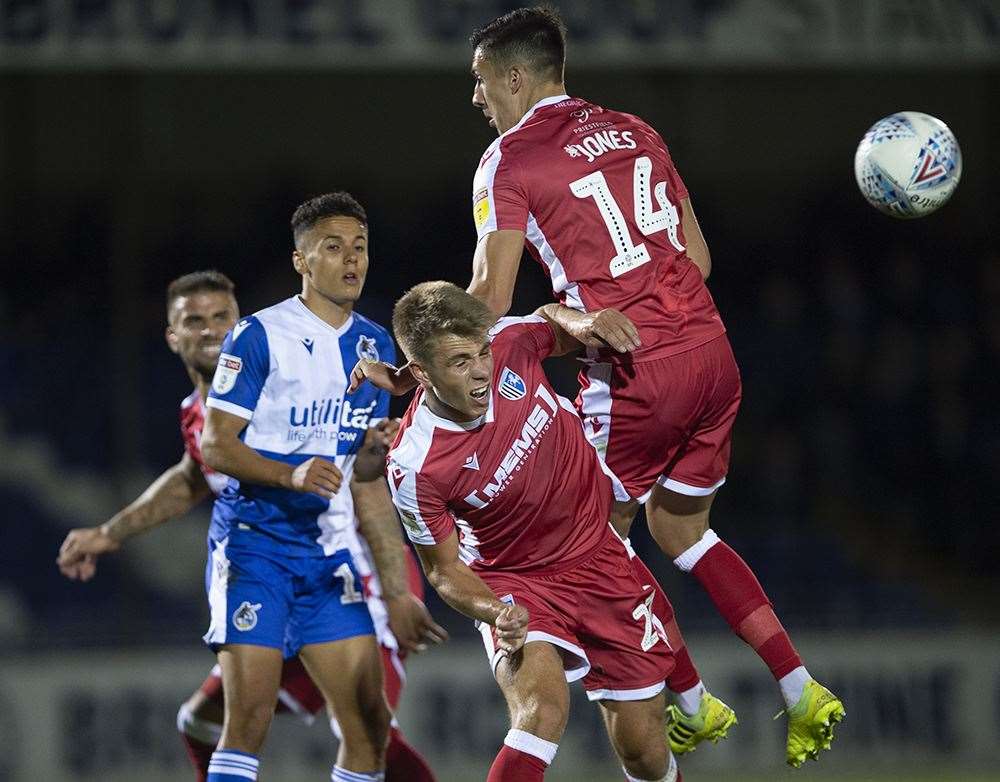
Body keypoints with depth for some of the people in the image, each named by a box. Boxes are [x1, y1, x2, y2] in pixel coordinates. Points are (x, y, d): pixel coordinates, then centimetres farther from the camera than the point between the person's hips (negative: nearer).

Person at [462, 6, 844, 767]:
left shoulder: (508, 160, -3)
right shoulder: (633, 130, 16)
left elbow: (489, 305, -8)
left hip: (635, 372, -7)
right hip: (713, 351, 7)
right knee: (681, 530, 21)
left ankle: (691, 705, 16)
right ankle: (802, 690, 11)